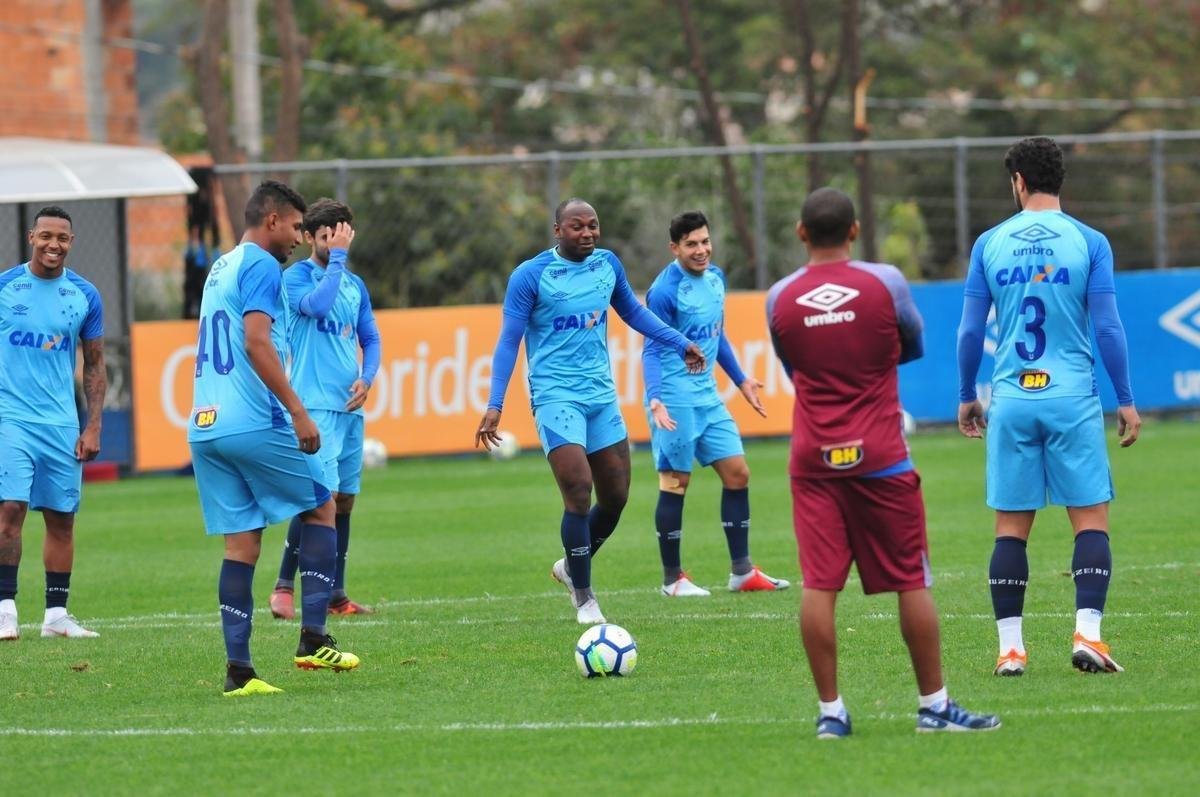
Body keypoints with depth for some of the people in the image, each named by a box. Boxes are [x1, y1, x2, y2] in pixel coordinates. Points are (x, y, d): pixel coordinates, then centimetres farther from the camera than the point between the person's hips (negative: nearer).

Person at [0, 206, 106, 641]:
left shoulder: (85, 296, 6)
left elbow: (94, 366, 11)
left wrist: (93, 427, 4)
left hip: (62, 424, 3)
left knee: (61, 519, 5)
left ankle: (56, 614, 12)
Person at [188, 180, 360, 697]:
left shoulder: (221, 268, 21)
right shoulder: (261, 266, -6)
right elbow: (258, 343, -18)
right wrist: (298, 411, -18)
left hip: (205, 428, 8)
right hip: (254, 423, -8)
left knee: (241, 543, 6)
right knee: (321, 509, 10)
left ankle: (238, 668, -1)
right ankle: (313, 639, 1)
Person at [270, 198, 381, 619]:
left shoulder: (355, 285, 15)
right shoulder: (296, 276, -4)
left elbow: (371, 339, 19)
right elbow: (316, 305, -24)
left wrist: (366, 378, 1)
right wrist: (337, 260, -17)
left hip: (350, 407, 7)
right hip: (315, 406, -7)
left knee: (343, 500, 9)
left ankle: (336, 593, 14)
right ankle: (284, 586, -11)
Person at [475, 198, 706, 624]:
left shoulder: (607, 264, 6)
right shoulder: (530, 276, -9)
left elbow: (633, 311, 23)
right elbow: (509, 340, -8)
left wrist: (681, 344, 19)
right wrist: (495, 405, -14)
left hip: (601, 393, 6)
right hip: (556, 395, -6)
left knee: (616, 497, 8)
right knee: (579, 494, -15)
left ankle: (571, 567, 33)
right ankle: (584, 599, -2)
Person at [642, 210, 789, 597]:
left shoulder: (715, 278, 8)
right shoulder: (665, 291, -16)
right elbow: (653, 349, -17)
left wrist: (741, 380, 25)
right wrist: (655, 399, -29)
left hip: (707, 395, 8)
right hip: (675, 400, -8)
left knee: (737, 474, 5)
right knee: (675, 484, -1)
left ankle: (742, 572, 12)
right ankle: (672, 579, 8)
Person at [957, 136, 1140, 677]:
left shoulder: (990, 244, 4)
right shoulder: (1088, 242, -1)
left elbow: (970, 332, 6)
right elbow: (1107, 328, -3)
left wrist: (966, 398, 18)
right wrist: (1125, 401, 4)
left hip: (1011, 400, 2)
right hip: (1072, 398, -2)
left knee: (1011, 527, 6)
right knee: (1090, 518, 2)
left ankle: (1010, 647, 3)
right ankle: (1087, 634, -10)